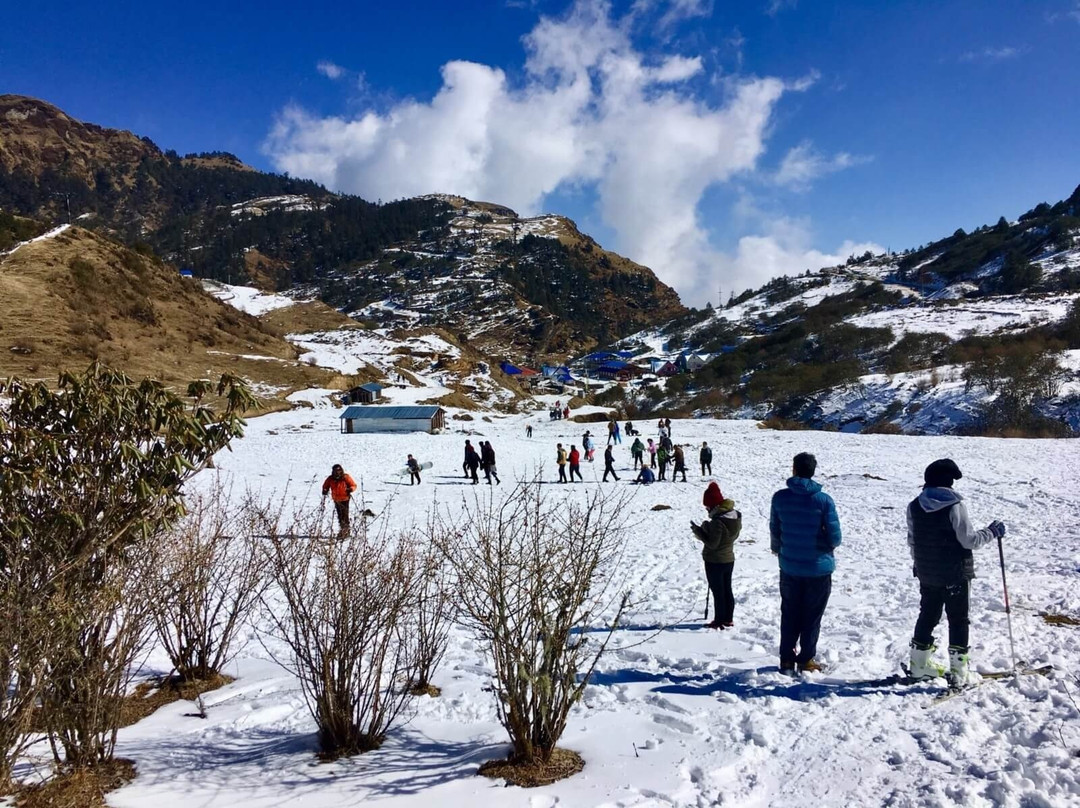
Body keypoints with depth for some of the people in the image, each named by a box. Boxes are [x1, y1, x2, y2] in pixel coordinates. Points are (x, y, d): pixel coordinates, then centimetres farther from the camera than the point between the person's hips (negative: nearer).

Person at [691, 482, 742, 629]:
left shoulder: (717, 521, -29)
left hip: (714, 561, -8)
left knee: (717, 592, 3)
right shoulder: (736, 515, -1)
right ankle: (728, 619, 27)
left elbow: (712, 543, -25)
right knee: (727, 590, 18)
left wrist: (698, 531, -16)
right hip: (729, 559, 8)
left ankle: (719, 621, 12)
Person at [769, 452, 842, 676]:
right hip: (819, 567, -2)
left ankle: (786, 659, 20)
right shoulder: (824, 500, -14)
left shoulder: (780, 497, -7)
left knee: (789, 615, 15)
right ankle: (806, 659, 20)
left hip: (789, 567, 2)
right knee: (812, 616, 12)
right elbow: (835, 538, -12)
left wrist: (777, 549, 25)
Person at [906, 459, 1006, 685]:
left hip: (927, 574, 5)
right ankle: (958, 672, 6)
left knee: (927, 616, 17)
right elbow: (969, 540, -17)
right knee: (958, 620, 5)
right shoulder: (955, 505, -17)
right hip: (955, 574, -5)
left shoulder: (914, 506, 0)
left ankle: (920, 665, 25)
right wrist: (992, 532, 0)